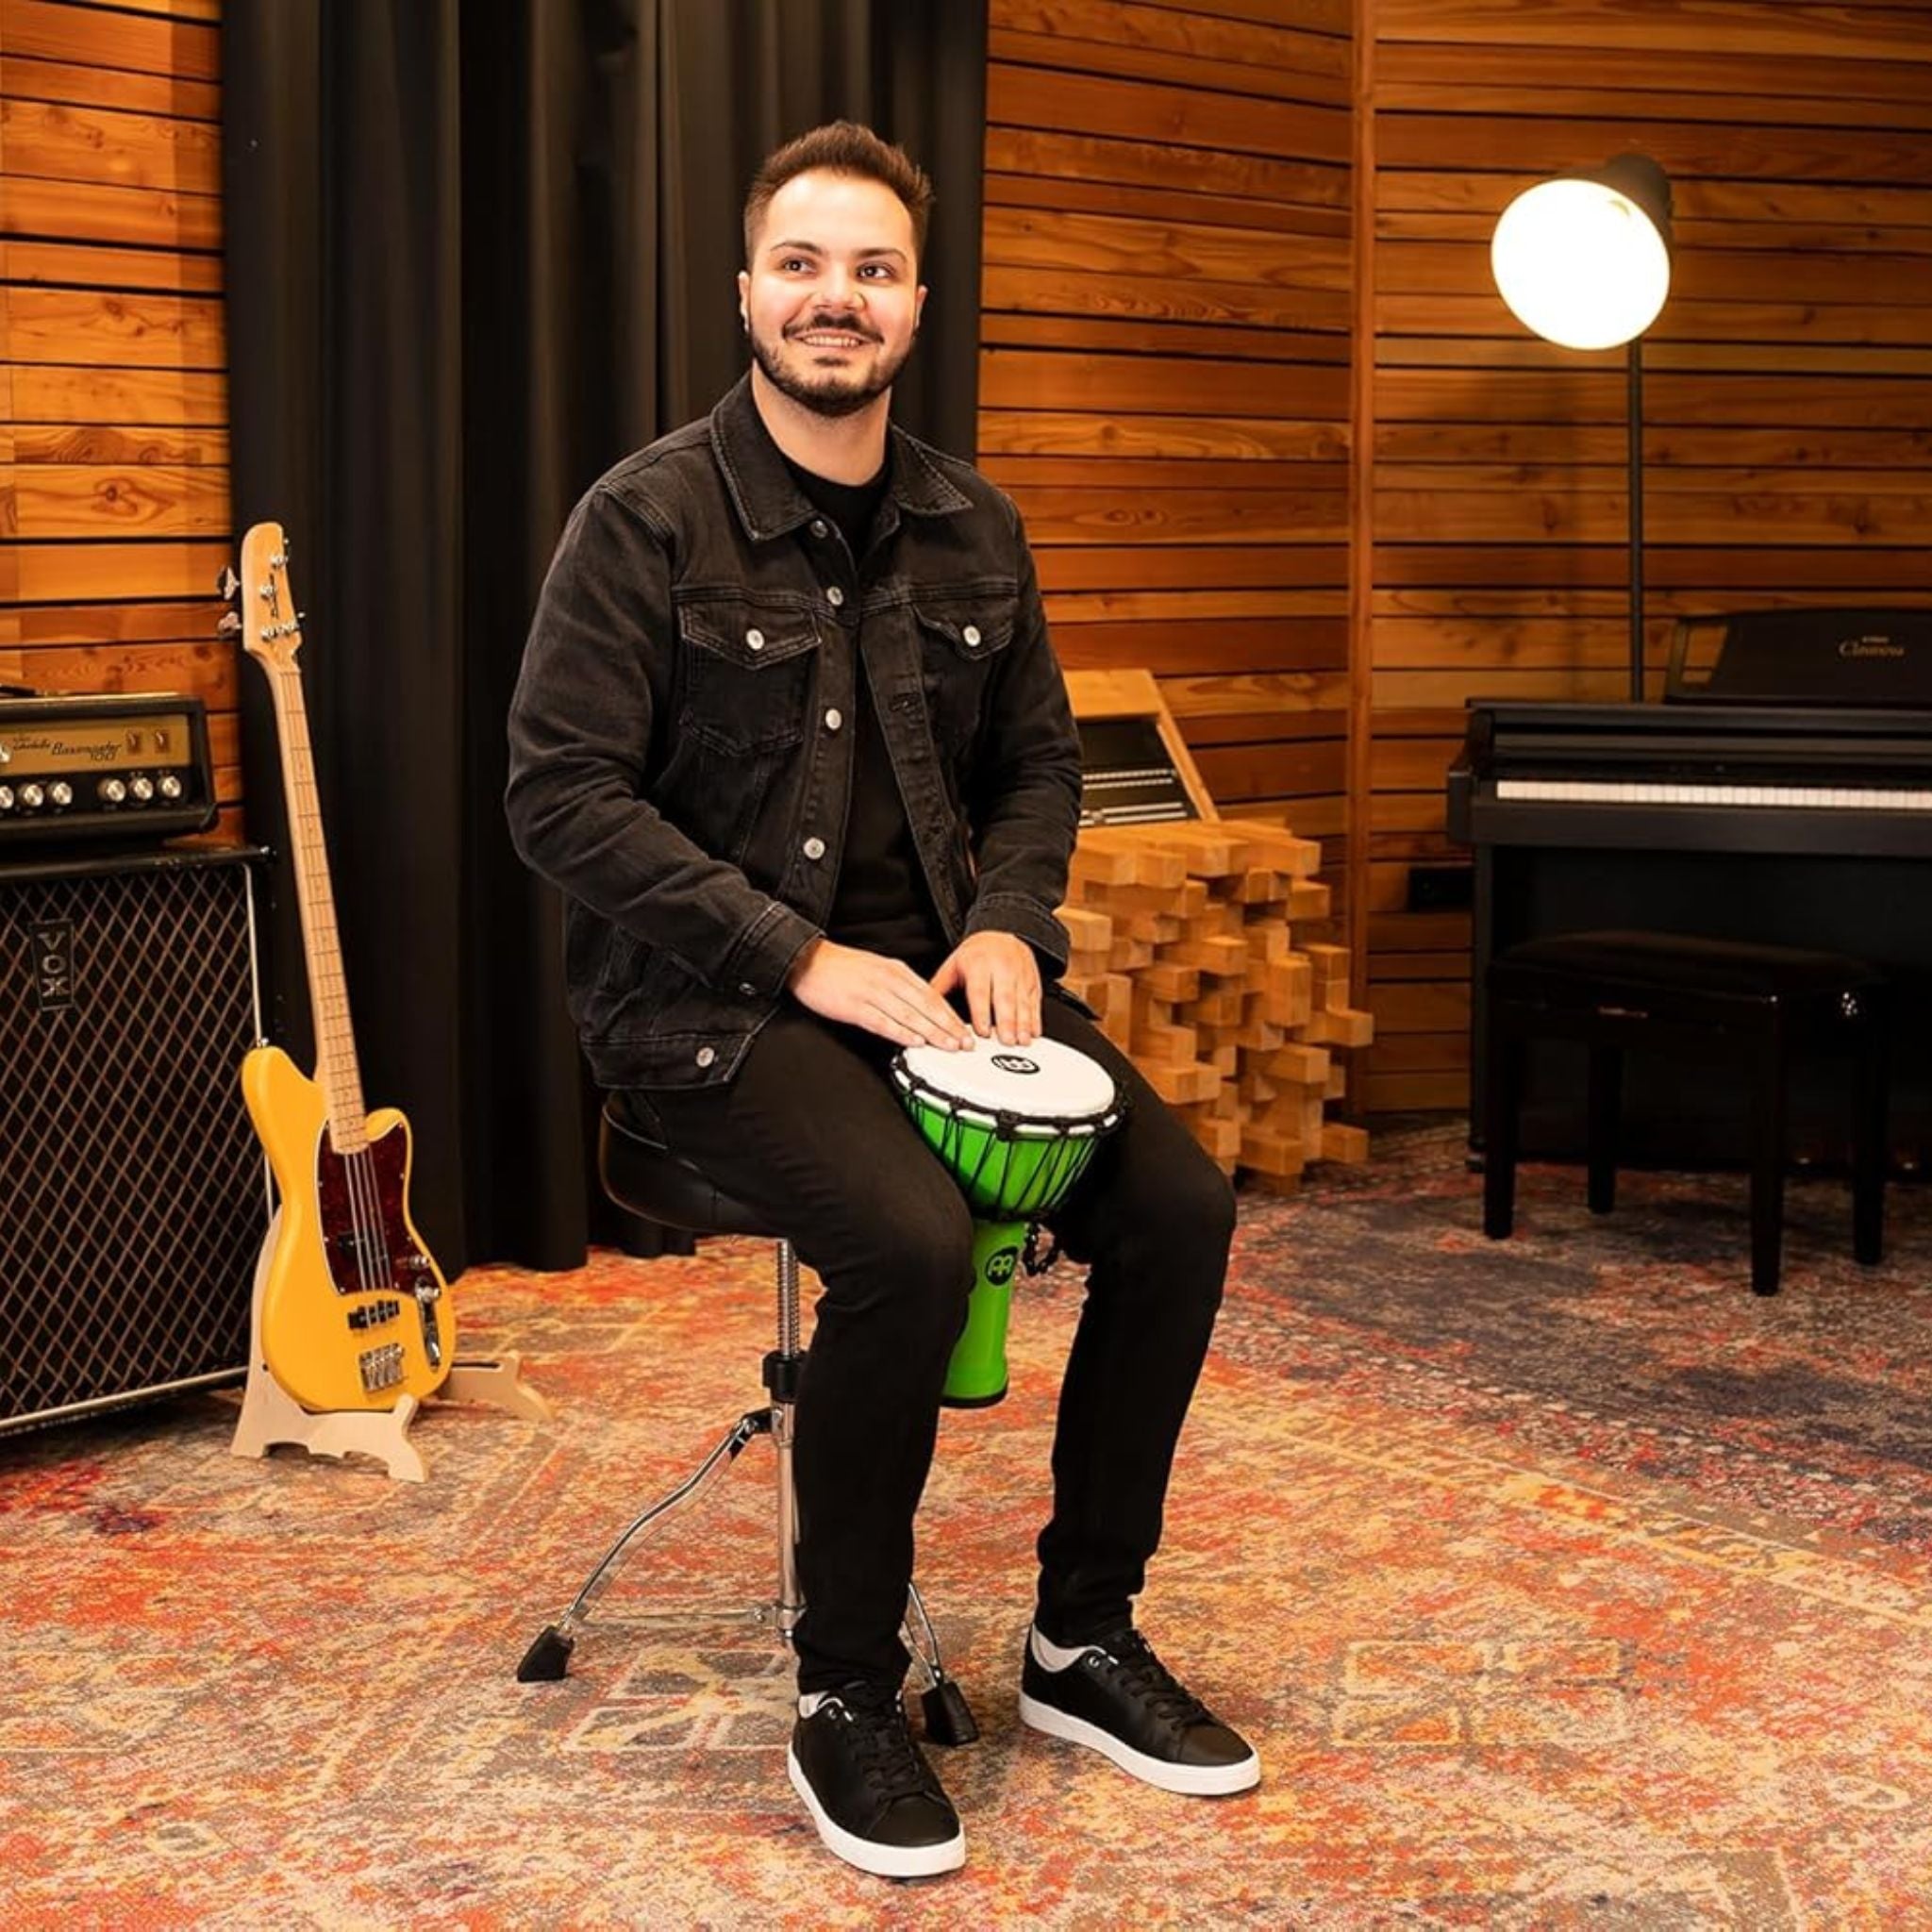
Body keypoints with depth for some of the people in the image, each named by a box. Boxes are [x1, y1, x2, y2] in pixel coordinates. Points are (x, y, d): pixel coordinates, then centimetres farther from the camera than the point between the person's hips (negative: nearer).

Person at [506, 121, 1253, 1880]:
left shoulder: (973, 531, 9)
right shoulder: (651, 519, -9)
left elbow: (1037, 763, 18)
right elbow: (563, 797, -13)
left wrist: (1005, 923, -3)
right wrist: (804, 957, -19)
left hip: (928, 971, 6)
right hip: (709, 1003, -6)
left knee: (1178, 1206, -13)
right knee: (911, 1237, -32)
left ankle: (1083, 1638, 6)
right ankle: (845, 1699, -10)